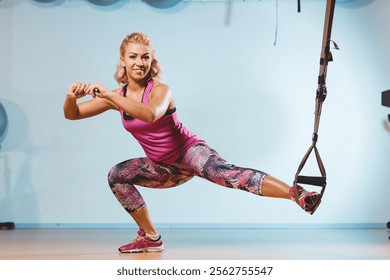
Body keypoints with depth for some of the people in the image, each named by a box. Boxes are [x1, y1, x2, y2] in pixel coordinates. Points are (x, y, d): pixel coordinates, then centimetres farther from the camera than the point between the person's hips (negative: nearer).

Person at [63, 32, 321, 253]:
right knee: (117, 176, 1)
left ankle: (298, 195, -53)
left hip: (189, 152, -7)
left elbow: (150, 114, -44)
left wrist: (109, 95, -43)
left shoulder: (160, 90, -19)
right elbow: (72, 115, 2)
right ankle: (151, 238, 10)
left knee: (222, 172, -35)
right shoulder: (117, 96, -2)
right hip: (163, 168, 7)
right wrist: (72, 97, -21)